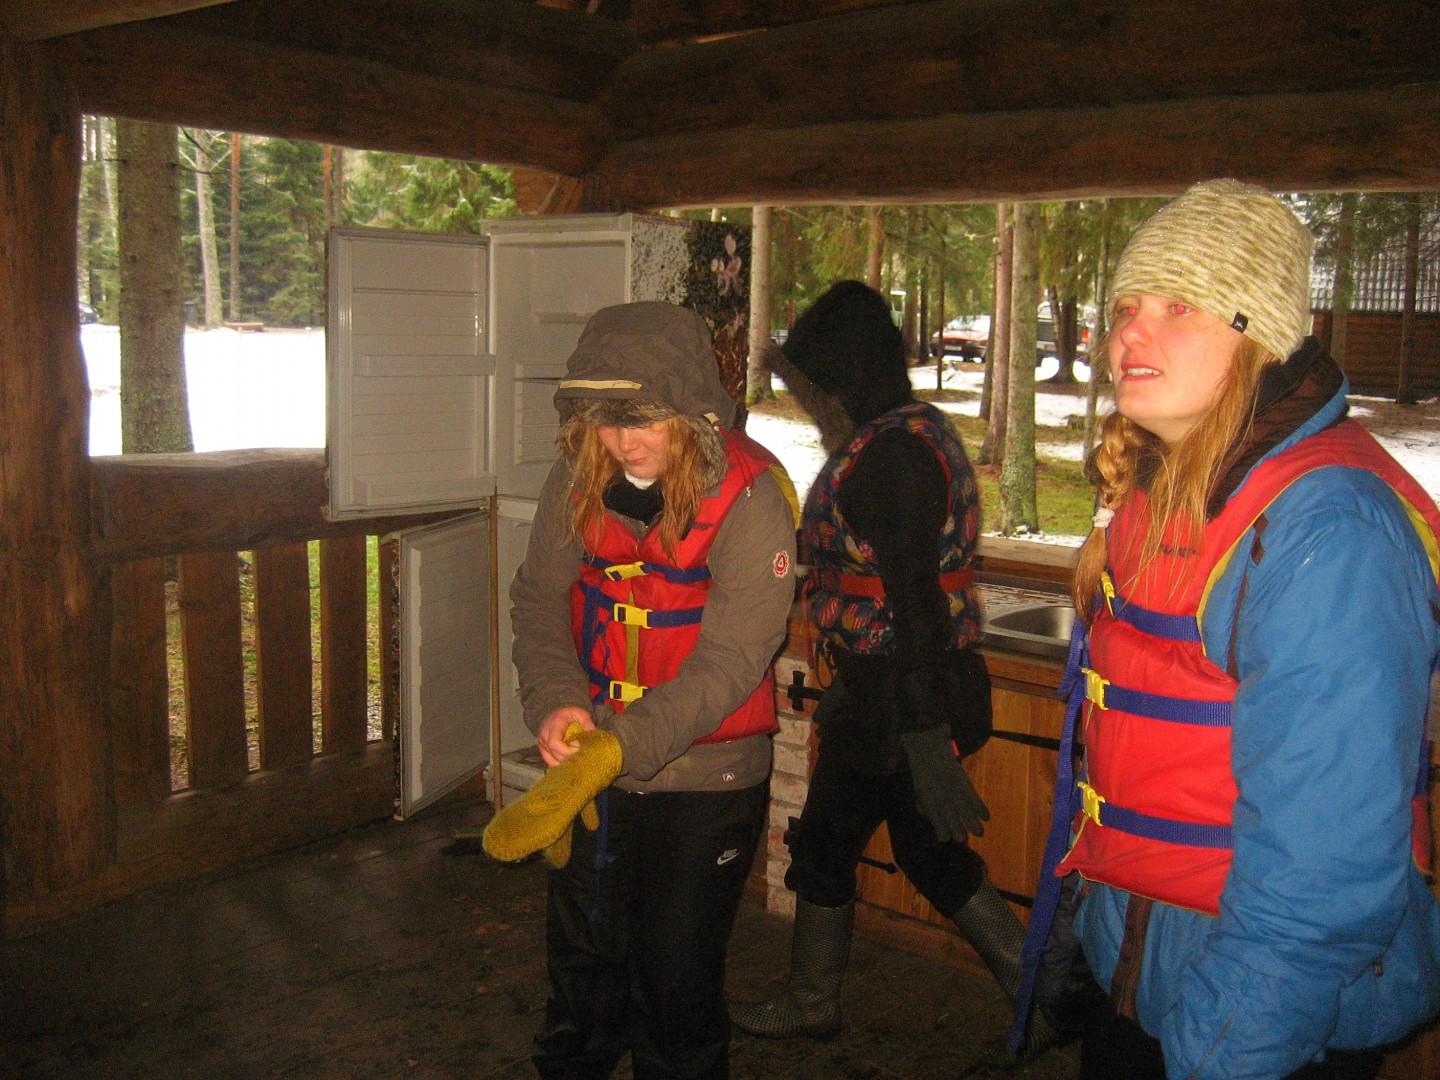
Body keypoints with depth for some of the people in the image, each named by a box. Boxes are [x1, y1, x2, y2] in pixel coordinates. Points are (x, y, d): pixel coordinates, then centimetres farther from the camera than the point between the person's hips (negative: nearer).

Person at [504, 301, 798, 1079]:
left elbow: (726, 664, -23)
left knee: (676, 983, 8)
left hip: (704, 780, -4)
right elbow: (539, 600, -1)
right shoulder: (577, 481, -5)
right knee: (580, 959, 20)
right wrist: (555, 703, -20)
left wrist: (621, 746, -34)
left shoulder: (751, 500, -20)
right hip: (592, 763, 5)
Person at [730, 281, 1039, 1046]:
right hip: (905, 691, 9)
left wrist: (925, 744, -27)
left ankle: (809, 1006, 31)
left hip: (891, 699, -9)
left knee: (823, 847, 11)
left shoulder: (889, 453, -21)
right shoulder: (920, 431, 10)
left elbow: (915, 602, -26)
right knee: (931, 854, 19)